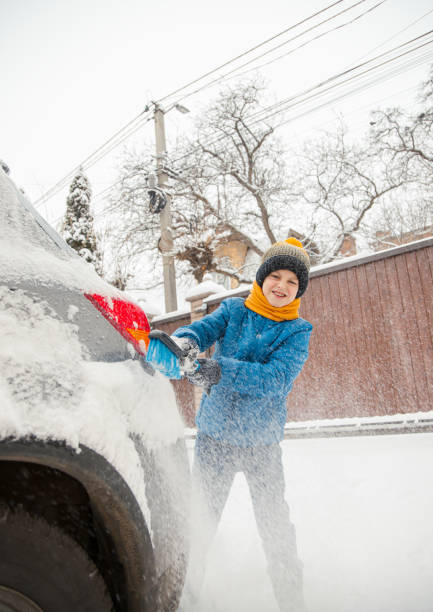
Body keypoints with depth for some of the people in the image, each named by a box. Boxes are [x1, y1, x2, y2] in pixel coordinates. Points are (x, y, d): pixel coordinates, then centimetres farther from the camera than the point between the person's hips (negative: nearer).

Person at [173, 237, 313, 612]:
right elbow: (202, 329, -12)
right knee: (200, 521, 10)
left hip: (262, 441, -1)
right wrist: (185, 341, -37)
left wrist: (220, 370, -33)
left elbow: (278, 378, -19)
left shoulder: (298, 331, -2)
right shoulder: (233, 309, 3)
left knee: (276, 528, 5)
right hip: (213, 435, 1)